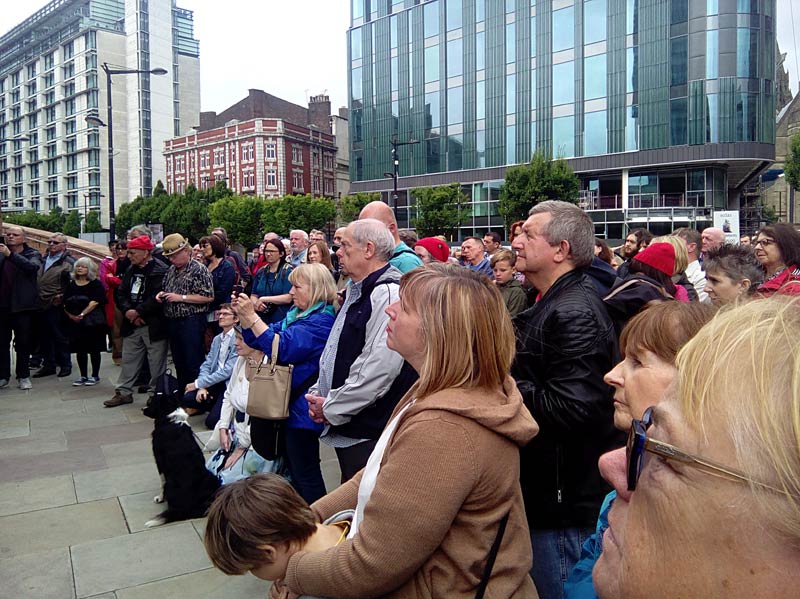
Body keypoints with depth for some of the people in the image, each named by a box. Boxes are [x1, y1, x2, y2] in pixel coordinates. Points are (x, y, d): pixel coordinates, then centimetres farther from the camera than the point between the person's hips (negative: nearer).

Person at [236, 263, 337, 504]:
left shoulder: (322, 320, -19)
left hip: (304, 408, -10)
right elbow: (257, 340, 14)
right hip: (290, 403, 10)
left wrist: (251, 316, -22)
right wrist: (242, 315, -3)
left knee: (305, 472, 2)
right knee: (295, 466, 21)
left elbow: (282, 347, -26)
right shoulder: (297, 315, 11)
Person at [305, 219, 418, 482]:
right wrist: (318, 393, 6)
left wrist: (331, 408, -16)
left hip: (370, 433, -9)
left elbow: (379, 369, -27)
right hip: (346, 430, 10)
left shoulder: (388, 294, -20)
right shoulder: (357, 291, 13)